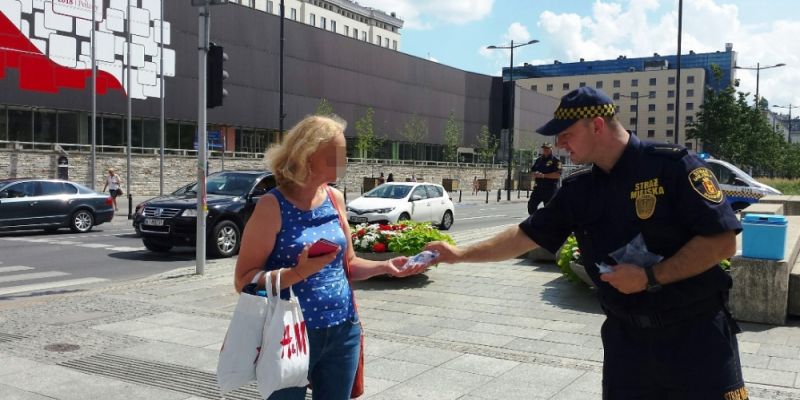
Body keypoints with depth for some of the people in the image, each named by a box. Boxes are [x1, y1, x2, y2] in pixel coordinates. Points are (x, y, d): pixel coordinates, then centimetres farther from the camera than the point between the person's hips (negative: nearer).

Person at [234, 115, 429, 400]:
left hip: (343, 331, 5)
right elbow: (244, 282, -14)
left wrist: (385, 267, -4)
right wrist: (299, 272, -28)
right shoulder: (273, 206, -13)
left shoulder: (335, 198, 4)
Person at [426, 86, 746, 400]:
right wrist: (461, 254, 3)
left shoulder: (672, 165, -13)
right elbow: (526, 236, 8)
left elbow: (722, 242, -16)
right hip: (626, 335, 5)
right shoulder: (577, 191, 3)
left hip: (695, 332, -4)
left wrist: (650, 277, -20)